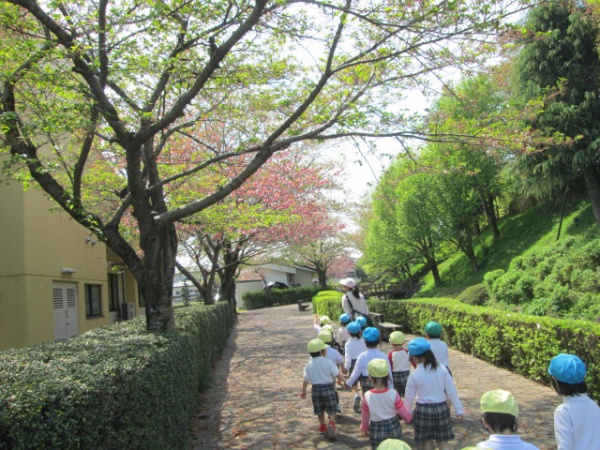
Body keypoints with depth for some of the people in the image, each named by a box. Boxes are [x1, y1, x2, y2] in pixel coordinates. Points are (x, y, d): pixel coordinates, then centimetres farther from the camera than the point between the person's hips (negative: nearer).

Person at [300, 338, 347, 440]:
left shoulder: (309, 365, -3)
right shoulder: (328, 363, -12)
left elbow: (306, 380, 1)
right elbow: (338, 375, -9)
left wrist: (303, 391, 13)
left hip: (316, 389, 3)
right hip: (328, 387, -3)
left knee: (320, 410, 20)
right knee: (331, 409, 6)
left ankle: (322, 426, 32)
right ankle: (331, 423, -16)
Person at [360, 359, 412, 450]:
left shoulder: (367, 396, -19)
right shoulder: (393, 394, -18)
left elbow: (365, 416, -6)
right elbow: (404, 413, -10)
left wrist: (364, 428, 13)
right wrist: (408, 419, 13)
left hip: (376, 430, -1)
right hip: (393, 427, 1)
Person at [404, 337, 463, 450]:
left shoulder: (414, 375, -14)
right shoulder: (442, 370, -9)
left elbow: (409, 397, -5)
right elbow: (452, 392, -4)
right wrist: (459, 411, 5)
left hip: (423, 410, -2)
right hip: (441, 408, 2)